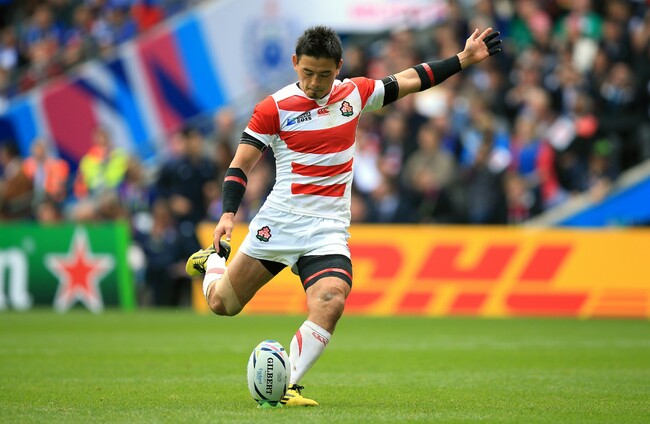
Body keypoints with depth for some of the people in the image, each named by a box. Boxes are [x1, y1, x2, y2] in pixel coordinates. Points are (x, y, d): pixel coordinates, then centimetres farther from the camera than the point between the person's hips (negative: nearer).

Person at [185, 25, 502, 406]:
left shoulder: (354, 93, 5)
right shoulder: (274, 108, -6)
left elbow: (409, 80, 17)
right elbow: (240, 166, -4)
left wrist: (464, 59, 15)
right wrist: (228, 214, -18)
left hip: (329, 229, 2)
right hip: (280, 220, -1)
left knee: (330, 304, -25)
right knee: (222, 303, 6)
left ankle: (287, 388, -20)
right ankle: (213, 259, 40)